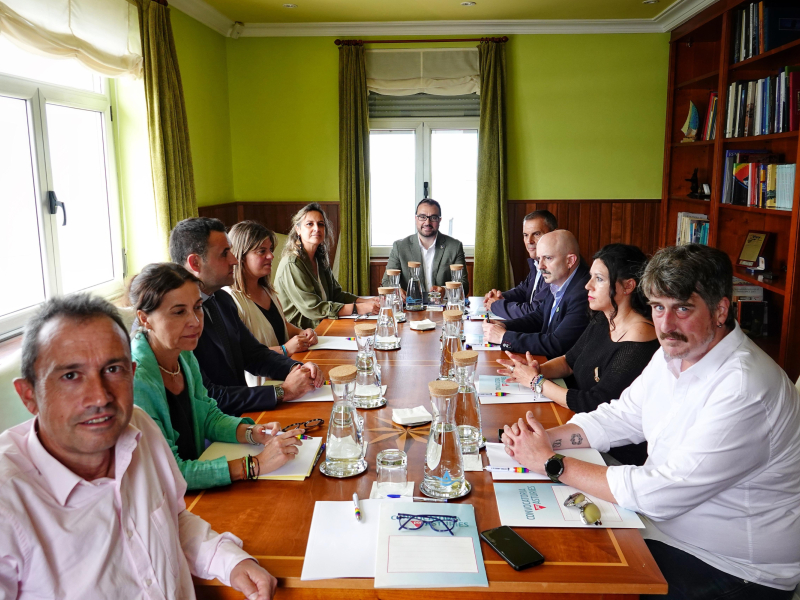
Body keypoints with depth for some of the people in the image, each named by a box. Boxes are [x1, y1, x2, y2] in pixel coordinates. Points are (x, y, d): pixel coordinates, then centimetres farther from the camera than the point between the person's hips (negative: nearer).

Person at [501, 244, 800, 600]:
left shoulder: (745, 390, -29)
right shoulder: (674, 353, 0)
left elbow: (659, 495, -29)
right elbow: (620, 418, 7)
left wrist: (552, 463, -22)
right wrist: (544, 438, -10)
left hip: (733, 571, -7)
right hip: (667, 520, 7)